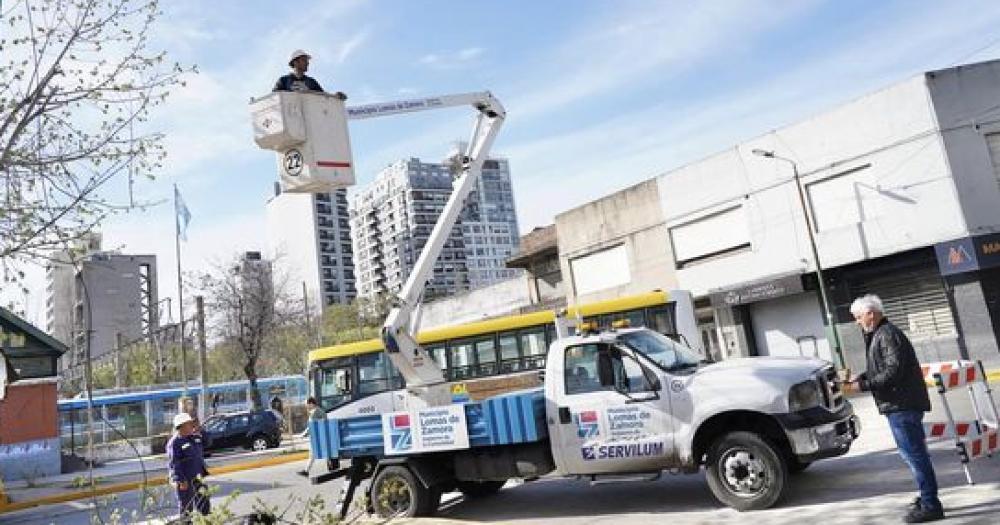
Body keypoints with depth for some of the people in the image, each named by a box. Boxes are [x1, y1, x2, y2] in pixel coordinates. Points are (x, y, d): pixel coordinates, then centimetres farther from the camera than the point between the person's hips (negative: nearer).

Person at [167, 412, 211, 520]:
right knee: (186, 507, 3)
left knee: (204, 504, 16)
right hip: (185, 480, -8)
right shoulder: (174, 442, -16)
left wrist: (204, 472, 19)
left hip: (197, 478, 8)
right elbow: (173, 463, -18)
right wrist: (180, 480, -22)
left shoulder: (195, 437, 9)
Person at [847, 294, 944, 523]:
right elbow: (878, 369, 21)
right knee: (912, 452, 18)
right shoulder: (878, 335, 16)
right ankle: (927, 497, 29)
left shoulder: (888, 335, -16)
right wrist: (859, 378, 6)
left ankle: (930, 506, 1)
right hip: (900, 404, 11)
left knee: (914, 453, -5)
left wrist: (863, 385, -19)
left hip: (902, 405, -11)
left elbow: (893, 372, -22)